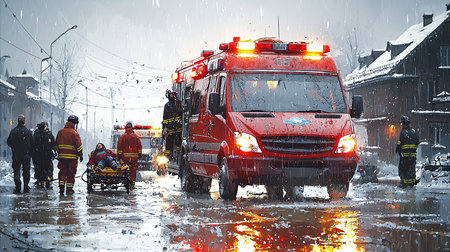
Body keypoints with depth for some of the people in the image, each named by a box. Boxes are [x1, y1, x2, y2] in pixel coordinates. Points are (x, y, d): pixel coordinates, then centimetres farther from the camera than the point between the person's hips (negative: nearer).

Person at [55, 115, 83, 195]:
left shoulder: (60, 132, 6)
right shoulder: (74, 133, -11)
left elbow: (57, 144, 13)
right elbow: (78, 146, -11)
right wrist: (80, 155, -1)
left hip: (62, 156, 4)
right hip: (72, 157, -4)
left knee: (62, 171, 11)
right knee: (71, 173, 5)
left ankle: (61, 187, -1)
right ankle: (69, 188, 7)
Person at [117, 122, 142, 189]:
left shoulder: (123, 136, 2)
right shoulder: (136, 136, 6)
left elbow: (119, 145, 0)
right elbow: (139, 145, 6)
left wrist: (119, 154, 4)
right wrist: (139, 153, 12)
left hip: (125, 156, -1)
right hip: (134, 156, 1)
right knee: (133, 170, 2)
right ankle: (132, 183, -4)